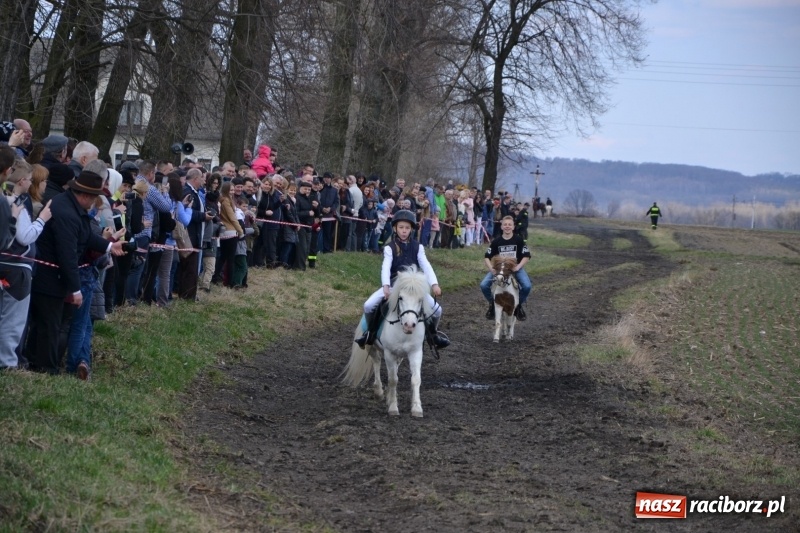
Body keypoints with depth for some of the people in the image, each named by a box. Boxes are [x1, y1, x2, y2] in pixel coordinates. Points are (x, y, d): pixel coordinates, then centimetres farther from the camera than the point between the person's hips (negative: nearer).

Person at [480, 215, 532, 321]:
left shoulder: (518, 240, -7)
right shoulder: (496, 241, -4)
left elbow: (526, 256, -5)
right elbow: (487, 257, 1)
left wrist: (518, 267, -20)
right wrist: (491, 269, -16)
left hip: (515, 268, -1)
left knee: (527, 286, -28)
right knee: (484, 285, -21)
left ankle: (518, 306, 2)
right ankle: (492, 304, 8)